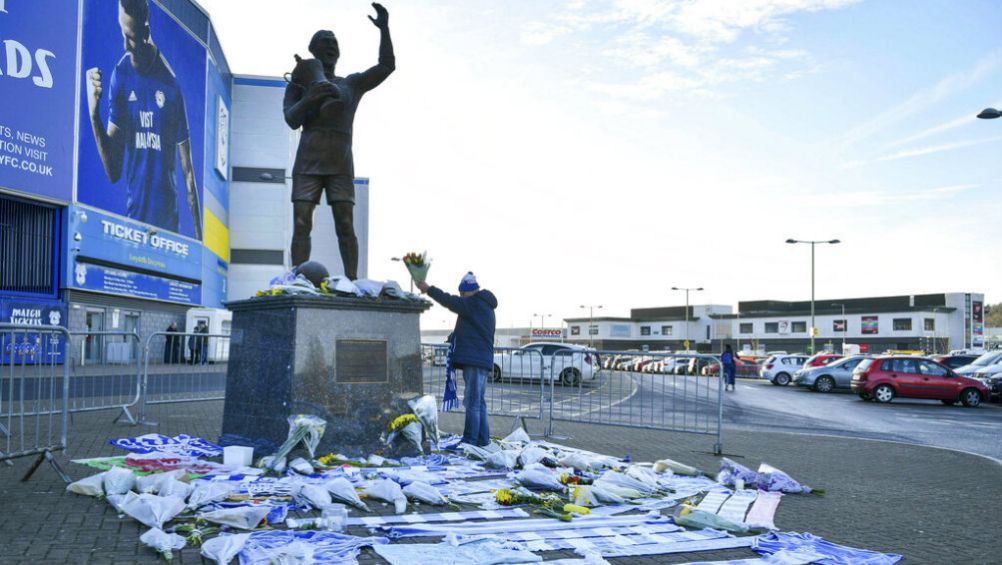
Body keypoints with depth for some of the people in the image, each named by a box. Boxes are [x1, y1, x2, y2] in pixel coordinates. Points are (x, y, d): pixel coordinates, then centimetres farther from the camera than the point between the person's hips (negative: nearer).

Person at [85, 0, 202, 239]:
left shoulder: (170, 82, -8)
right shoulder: (120, 76, 1)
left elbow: (188, 171, -4)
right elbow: (113, 172, -1)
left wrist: (198, 237, -5)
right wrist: (94, 114, -16)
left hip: (168, 221, -2)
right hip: (134, 217, 3)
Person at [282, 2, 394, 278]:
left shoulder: (353, 84, 16)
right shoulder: (299, 84, 14)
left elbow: (387, 66, 5)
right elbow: (292, 120, 1)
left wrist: (384, 29, -5)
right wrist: (309, 98, -17)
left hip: (341, 165, 0)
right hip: (308, 164, 0)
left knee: (345, 226, -7)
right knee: (301, 225, -7)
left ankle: (353, 282, -10)